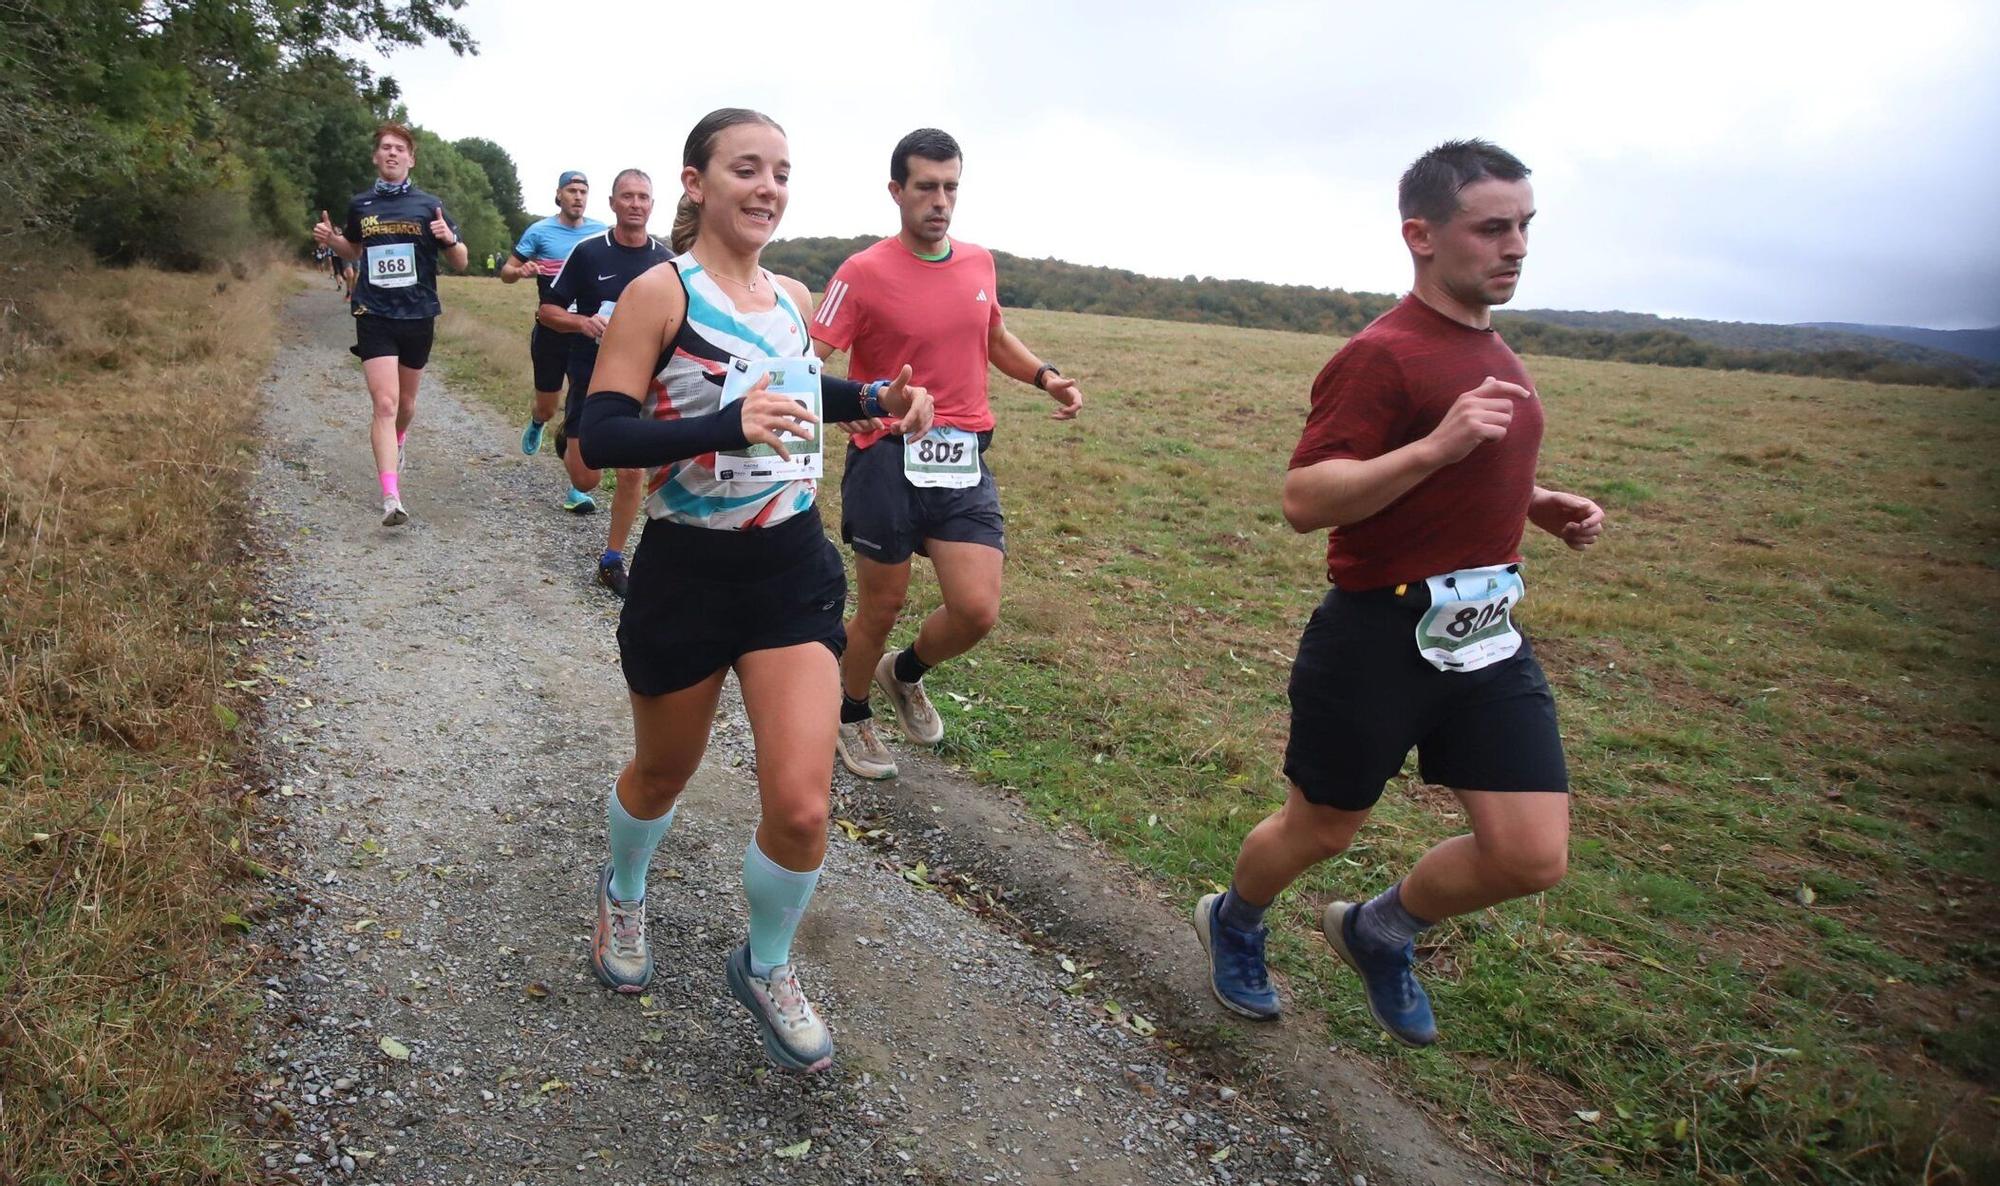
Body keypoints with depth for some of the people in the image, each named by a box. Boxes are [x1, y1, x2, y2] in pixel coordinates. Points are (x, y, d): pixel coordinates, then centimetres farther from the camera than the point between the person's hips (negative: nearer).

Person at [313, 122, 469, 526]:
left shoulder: (429, 205, 1)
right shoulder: (360, 205, 7)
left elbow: (460, 263, 2)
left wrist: (449, 239, -19)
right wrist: (331, 240, 2)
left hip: (419, 317, 1)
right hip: (375, 317, -1)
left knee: (406, 402, 17)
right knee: (385, 404, -13)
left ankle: (396, 445, 51)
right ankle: (391, 499, -21)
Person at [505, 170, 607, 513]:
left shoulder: (602, 233, 3)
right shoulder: (539, 231, -1)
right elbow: (506, 272, 4)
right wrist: (521, 271, -19)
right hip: (550, 332, 0)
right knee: (547, 408, 11)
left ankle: (577, 489, -3)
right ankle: (536, 423, 51)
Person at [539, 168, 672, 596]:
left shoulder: (666, 260, 1)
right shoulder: (588, 252, -7)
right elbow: (547, 311, -2)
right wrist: (583, 322, -22)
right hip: (591, 379, -1)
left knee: (632, 473, -2)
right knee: (586, 480, 5)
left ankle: (612, 561, 14)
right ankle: (567, 439, 42)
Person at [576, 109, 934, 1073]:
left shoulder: (792, 298, 6)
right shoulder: (661, 292, -12)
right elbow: (598, 437, -19)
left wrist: (876, 398, 7)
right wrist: (729, 426, -33)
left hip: (793, 568, 4)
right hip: (687, 571, -3)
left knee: (801, 807, -5)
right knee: (663, 774, 18)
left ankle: (765, 969, 24)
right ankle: (623, 894, 53)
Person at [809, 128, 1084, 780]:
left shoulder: (979, 262, 9)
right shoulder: (863, 273, -8)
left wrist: (1046, 376, 11)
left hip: (965, 462, 4)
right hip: (888, 459, -4)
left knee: (977, 610, -5)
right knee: (881, 606, 8)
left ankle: (905, 673, 28)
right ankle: (852, 714, 37)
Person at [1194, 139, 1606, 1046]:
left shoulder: (1490, 350, 13)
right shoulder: (1382, 355, -16)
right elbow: (1303, 500, -23)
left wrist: (1539, 506, 10)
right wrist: (1437, 446, -32)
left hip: (1486, 632, 8)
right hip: (1380, 637, -7)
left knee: (1533, 857, 2)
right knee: (1320, 831, 11)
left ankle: (1378, 931, 30)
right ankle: (1232, 924, 44)